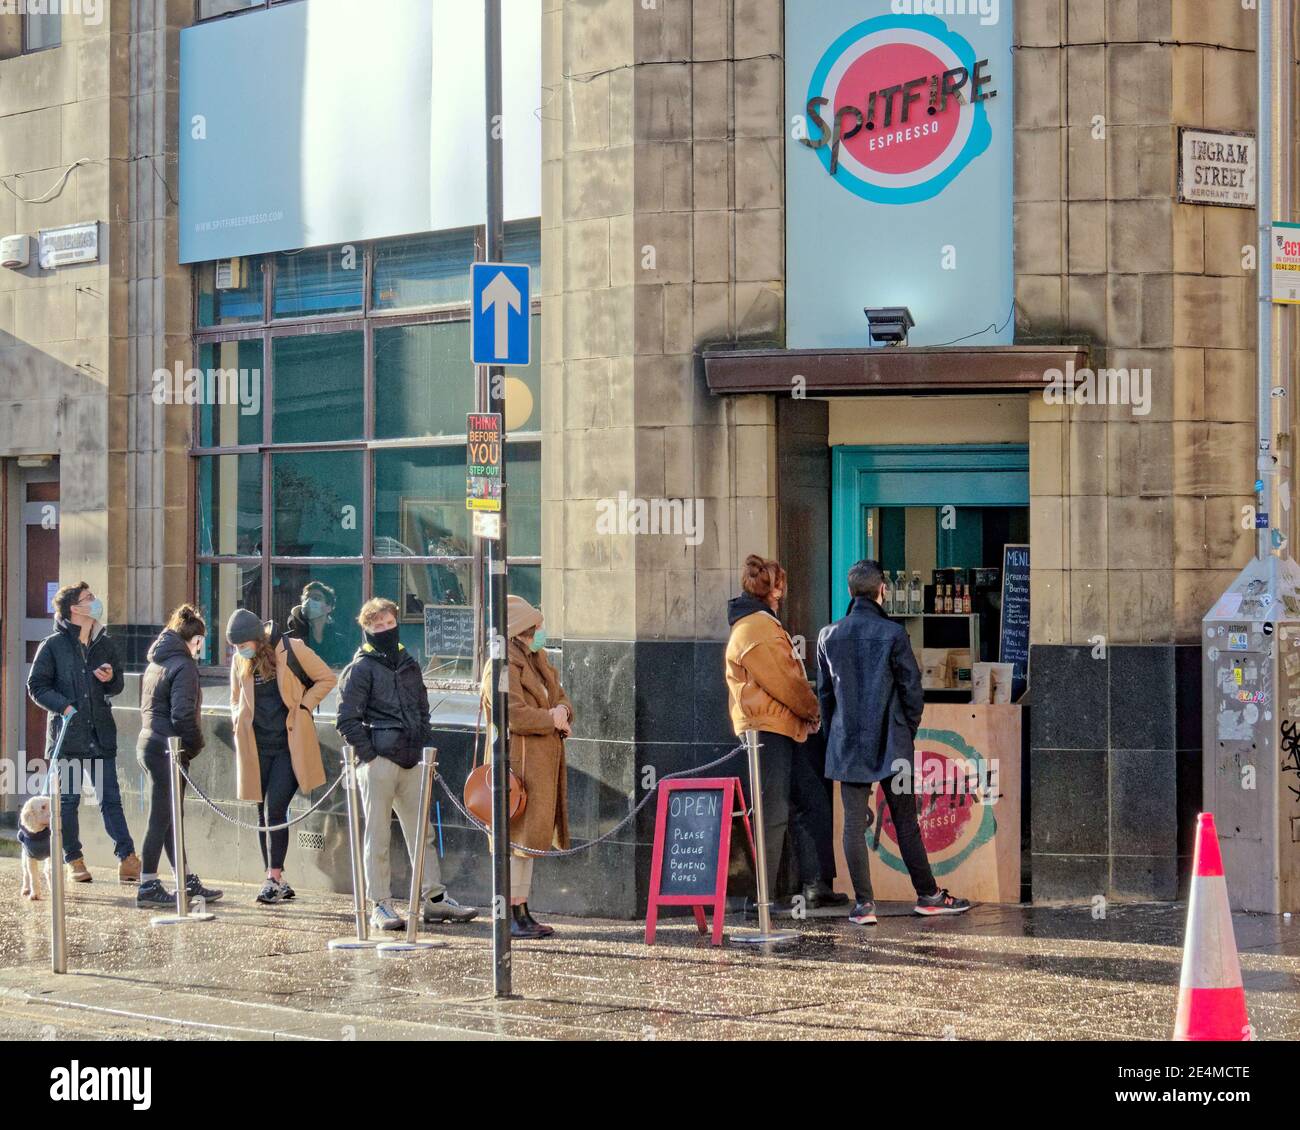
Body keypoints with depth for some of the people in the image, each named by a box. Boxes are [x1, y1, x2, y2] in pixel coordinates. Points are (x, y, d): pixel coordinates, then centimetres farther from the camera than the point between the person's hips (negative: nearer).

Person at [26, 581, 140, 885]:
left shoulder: (105, 643, 11)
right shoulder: (53, 645, -2)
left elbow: (118, 686, 20)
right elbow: (36, 686, -2)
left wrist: (111, 679, -4)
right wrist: (65, 707, -14)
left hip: (101, 734, 3)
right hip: (67, 734, -3)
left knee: (110, 798, 0)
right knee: (67, 800, 4)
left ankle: (127, 858, -3)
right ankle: (74, 860, 14)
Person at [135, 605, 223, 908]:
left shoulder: (156, 662, 15)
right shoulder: (183, 665, -14)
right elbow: (183, 714, -22)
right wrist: (196, 744, -6)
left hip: (149, 743, 9)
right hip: (167, 749, -9)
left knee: (169, 817, 13)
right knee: (162, 818, -3)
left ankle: (186, 883, 21)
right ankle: (148, 887, 1)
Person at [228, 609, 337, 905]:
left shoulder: (291, 650, -9)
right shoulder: (240, 661, 6)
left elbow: (327, 679, 1)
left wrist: (302, 707, -8)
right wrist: (239, 721, 5)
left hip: (290, 744, -5)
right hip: (257, 746, 5)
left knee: (275, 808, -15)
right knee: (264, 813, 6)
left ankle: (274, 878, -11)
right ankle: (277, 884, 14)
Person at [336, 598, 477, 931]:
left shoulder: (408, 664, 16)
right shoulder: (361, 668, -3)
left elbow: (422, 710, 24)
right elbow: (347, 719, -7)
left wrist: (425, 747, 13)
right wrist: (368, 754, -11)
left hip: (410, 761, 6)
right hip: (378, 762, -6)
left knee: (422, 831, 8)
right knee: (378, 835, -2)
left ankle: (434, 898, 13)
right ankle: (380, 906, 1)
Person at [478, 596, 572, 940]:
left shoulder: (537, 661, 18)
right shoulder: (502, 667, -13)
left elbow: (561, 698, 19)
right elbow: (514, 714, -23)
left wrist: (562, 711, -5)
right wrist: (552, 719, -12)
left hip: (543, 765, 10)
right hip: (517, 763, -10)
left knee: (529, 839, 13)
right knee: (516, 839, -8)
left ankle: (522, 911, 20)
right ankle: (511, 915, -5)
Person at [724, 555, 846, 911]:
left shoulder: (763, 624, 19)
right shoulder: (758, 628, -15)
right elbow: (784, 682, -17)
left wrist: (808, 711, 5)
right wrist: (812, 709, -1)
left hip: (784, 728, 11)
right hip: (768, 730, -11)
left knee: (809, 804, 13)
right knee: (774, 814, -7)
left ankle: (814, 885, 16)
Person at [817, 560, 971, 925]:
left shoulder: (829, 636, 0)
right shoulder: (893, 634, -10)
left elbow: (824, 691, 7)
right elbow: (912, 688, -6)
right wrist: (908, 731, 9)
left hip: (847, 745, 2)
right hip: (892, 744, -2)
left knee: (854, 824, 3)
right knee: (905, 822, 8)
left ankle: (863, 904, 1)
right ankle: (928, 895, 15)